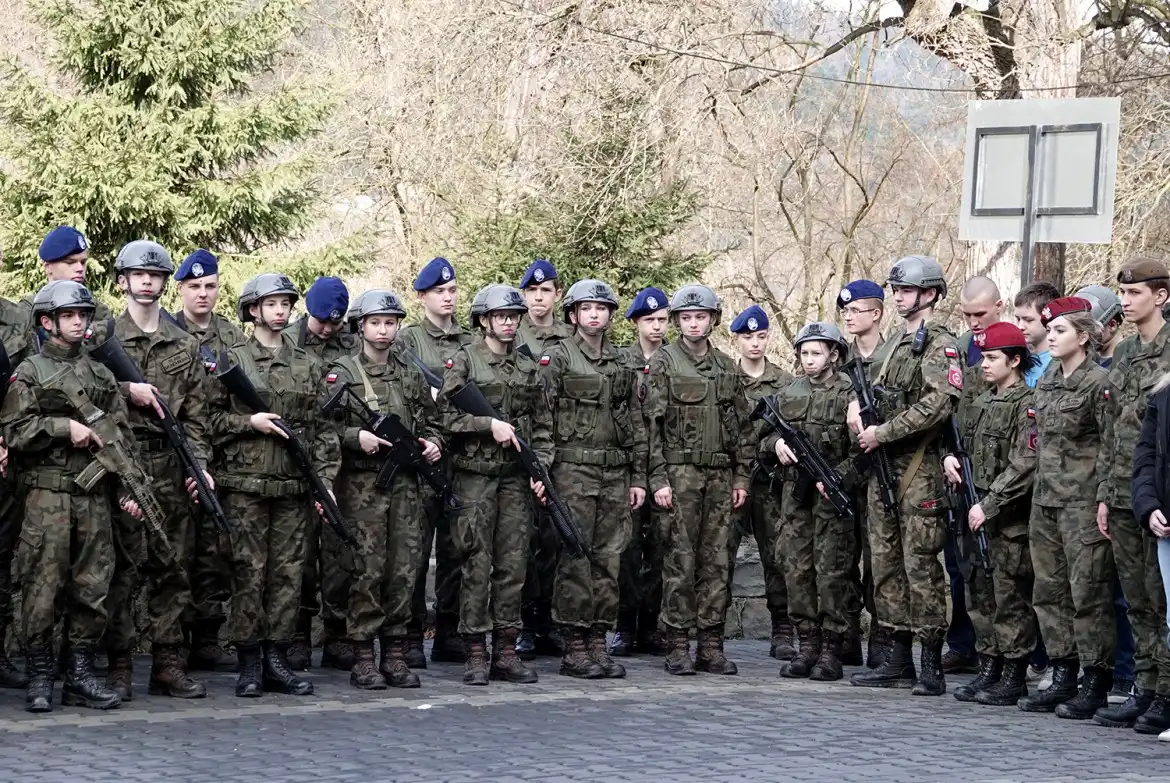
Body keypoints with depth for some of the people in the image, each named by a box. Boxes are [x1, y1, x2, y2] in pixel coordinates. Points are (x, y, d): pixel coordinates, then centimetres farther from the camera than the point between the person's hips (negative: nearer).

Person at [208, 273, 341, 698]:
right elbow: (211, 416, 2)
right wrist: (249, 422, -12)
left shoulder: (308, 365, 12)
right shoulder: (232, 361, 4)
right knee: (249, 571, -2)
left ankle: (277, 659, 10)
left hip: (295, 485, 3)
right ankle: (250, 663, 4)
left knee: (289, 571, 4)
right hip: (246, 482, -3)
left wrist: (325, 480, 3)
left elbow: (323, 427, 10)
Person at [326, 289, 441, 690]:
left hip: (404, 484, 5)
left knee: (404, 570, 3)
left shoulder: (411, 374, 16)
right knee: (367, 570, -6)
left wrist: (433, 443, 1)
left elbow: (430, 421, 22)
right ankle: (362, 658, 0)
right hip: (362, 484, -4)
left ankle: (395, 654, 11)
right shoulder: (342, 373, 1)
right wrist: (356, 437, -21)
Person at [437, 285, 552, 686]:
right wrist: (490, 424, -15)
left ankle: (506, 652, 9)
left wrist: (541, 468, 4)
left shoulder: (527, 367, 14)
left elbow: (542, 425, 15)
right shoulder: (463, 360, 1)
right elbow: (445, 414, -7)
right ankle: (475, 653, 0)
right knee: (477, 564, -5)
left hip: (517, 476, 4)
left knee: (513, 564, 4)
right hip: (475, 474, -4)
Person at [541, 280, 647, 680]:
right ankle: (574, 648, -2)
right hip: (573, 470, -5)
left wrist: (638, 477, 11)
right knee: (574, 560, -5)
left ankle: (598, 642, 10)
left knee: (609, 559, 4)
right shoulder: (557, 358, 0)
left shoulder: (621, 364, 16)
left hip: (616, 474, 5)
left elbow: (636, 425, 17)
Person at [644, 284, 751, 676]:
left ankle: (711, 645, 8)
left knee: (716, 561, 4)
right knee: (679, 562, -4)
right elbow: (652, 424, -5)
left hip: (721, 477, 4)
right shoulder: (663, 362, 0)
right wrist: (658, 478, -12)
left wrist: (741, 477, 9)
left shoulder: (727, 367, 14)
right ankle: (678, 646, 0)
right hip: (679, 474, -4)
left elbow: (742, 426, 16)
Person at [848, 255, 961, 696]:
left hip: (918, 471, -9)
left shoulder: (938, 344, -8)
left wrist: (882, 432, -17)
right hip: (883, 466, 9)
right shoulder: (897, 341, 19)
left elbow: (939, 402, -21)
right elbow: (877, 390, 28)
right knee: (886, 562, 10)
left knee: (921, 565, -8)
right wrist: (857, 403, 3)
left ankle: (932, 666, -5)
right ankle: (899, 661, 16)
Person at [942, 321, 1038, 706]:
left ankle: (1014, 677, 3)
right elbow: (961, 437, 26)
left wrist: (988, 506, -19)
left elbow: (1022, 465, -18)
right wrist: (950, 457, 3)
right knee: (981, 594, 12)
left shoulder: (1027, 404, -11)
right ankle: (988, 669, 21)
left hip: (1010, 519, -8)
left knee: (1011, 598, -3)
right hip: (978, 515, 8)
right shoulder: (981, 401, 14)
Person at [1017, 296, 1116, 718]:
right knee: (1049, 590, 10)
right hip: (1045, 500, 8)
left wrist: (1103, 497, -15)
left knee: (1088, 592, -6)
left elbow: (1112, 446, -11)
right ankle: (1062, 678, 17)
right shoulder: (1047, 381, 14)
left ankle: (1096, 683, -1)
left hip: (1083, 502, -8)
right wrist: (1040, 487, 17)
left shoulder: (1098, 382, -9)